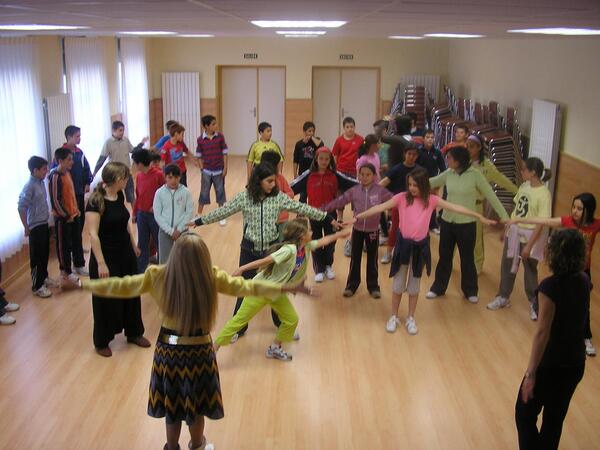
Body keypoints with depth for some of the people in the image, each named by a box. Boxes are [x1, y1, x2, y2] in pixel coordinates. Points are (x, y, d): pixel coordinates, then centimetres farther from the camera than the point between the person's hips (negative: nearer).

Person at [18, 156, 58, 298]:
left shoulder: (41, 182, 5)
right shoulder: (29, 186, -20)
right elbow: (21, 207, -21)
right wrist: (26, 228, -16)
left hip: (44, 224, 8)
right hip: (35, 227, -8)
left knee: (45, 254, 20)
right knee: (37, 257, 2)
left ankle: (44, 277, 37)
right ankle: (37, 286, 12)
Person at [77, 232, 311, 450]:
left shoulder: (157, 276, -16)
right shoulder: (212, 277, -18)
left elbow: (121, 286, -8)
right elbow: (245, 286, -14)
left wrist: (83, 284, 5)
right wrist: (286, 288, -6)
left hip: (168, 350, 1)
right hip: (199, 351, -1)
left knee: (171, 404, 22)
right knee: (196, 405, 22)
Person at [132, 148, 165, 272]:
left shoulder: (158, 174, -14)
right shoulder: (139, 176, 4)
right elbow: (137, 196, 12)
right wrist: (134, 213, 13)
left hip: (155, 214, -5)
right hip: (141, 214, 5)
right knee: (142, 244, 12)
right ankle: (141, 271, 21)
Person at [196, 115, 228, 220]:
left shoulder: (220, 136, -5)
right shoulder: (201, 139, -6)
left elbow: (224, 153, -2)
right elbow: (199, 156, 2)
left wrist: (225, 168, -4)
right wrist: (202, 169, -3)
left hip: (219, 170, 1)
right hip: (207, 171, -1)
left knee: (220, 192, 9)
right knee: (204, 193, 8)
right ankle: (199, 215, 21)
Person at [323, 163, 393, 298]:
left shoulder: (380, 191, -10)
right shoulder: (354, 191, -6)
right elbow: (340, 201, -8)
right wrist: (323, 209, -13)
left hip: (373, 230, -1)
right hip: (357, 229, 1)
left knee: (372, 259, 11)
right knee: (355, 258, 12)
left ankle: (373, 286, 25)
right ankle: (352, 284, 26)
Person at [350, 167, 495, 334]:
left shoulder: (431, 200, -5)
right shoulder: (401, 198, -9)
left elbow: (455, 207, -4)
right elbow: (379, 207, -15)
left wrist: (479, 216, -4)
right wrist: (357, 217, -22)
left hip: (420, 246, 1)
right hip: (403, 244, -1)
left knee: (414, 284, 14)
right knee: (398, 283, 10)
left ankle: (411, 319, 29)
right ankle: (394, 317, 27)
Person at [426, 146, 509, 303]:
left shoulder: (475, 175, -13)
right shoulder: (448, 174, -2)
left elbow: (491, 196, -10)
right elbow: (432, 182, 14)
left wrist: (504, 216, -11)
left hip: (466, 224, -4)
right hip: (447, 222, 4)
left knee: (467, 259, 9)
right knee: (444, 257, 14)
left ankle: (470, 291, 27)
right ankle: (438, 288, 29)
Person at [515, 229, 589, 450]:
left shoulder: (550, 286, -24)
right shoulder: (583, 281, -3)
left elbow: (543, 332, -25)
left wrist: (531, 373, -22)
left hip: (551, 365, -7)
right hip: (576, 363, 7)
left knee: (525, 414, 12)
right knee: (555, 418, 21)